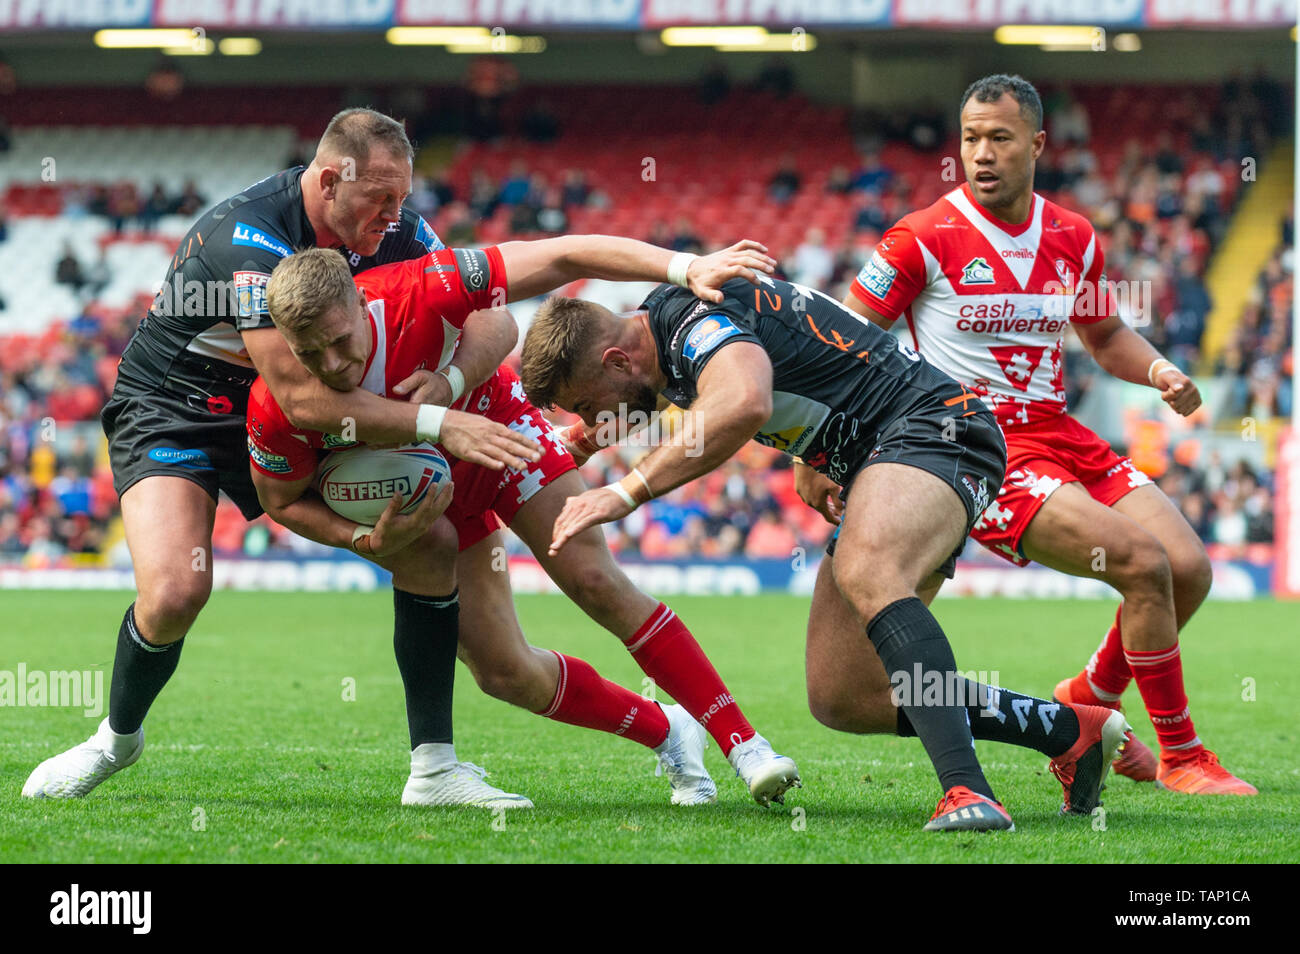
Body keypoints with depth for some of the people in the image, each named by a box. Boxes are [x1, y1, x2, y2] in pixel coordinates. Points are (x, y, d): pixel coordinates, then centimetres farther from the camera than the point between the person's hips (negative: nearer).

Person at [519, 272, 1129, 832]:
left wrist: (627, 492, -40)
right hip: (871, 462, 11)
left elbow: (742, 405, -44)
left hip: (932, 428, -11)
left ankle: (966, 791, -51)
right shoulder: (664, 313, 10)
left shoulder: (697, 319, -21)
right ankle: (1072, 731, 10)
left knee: (865, 574, -39)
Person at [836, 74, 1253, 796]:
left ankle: (1088, 700, 19)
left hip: (1058, 434, 7)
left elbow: (1105, 335, 23)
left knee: (1189, 570, -5)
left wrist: (1159, 371, 2)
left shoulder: (1073, 239, 8)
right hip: (979, 449, -7)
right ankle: (1179, 757, -9)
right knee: (1142, 562, -21)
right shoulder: (926, 238, -9)